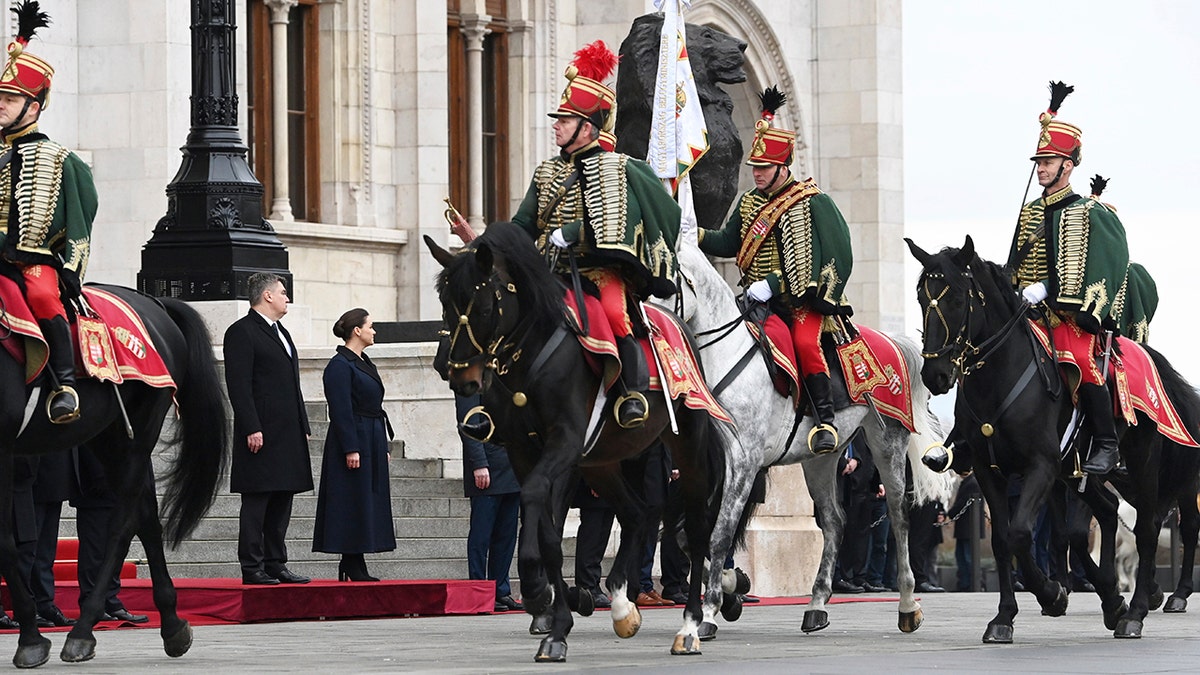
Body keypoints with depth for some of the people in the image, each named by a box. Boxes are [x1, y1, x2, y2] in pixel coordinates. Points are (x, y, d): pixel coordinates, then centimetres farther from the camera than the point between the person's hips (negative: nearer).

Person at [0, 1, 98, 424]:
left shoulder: (58, 161, 5)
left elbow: (79, 223, 1)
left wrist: (71, 272, -7)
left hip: (39, 263, -6)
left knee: (42, 296, -36)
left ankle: (64, 386, -34)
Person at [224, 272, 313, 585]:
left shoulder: (281, 333, 21)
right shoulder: (242, 332, -7)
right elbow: (238, 385, -15)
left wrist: (303, 426, 18)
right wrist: (251, 428, -21)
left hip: (289, 436, 9)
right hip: (262, 435, -9)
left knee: (281, 503, 10)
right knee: (256, 503, -6)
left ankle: (276, 563, 14)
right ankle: (252, 567, -6)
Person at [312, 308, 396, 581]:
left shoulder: (364, 363, 17)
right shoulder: (340, 366, -12)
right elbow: (341, 411, -18)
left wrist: (384, 446, 19)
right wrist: (351, 450, -22)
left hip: (372, 445, 10)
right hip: (353, 441, -10)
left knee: (369, 505, 8)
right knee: (354, 505, -8)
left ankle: (356, 567, 11)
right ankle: (351, 568, -5)